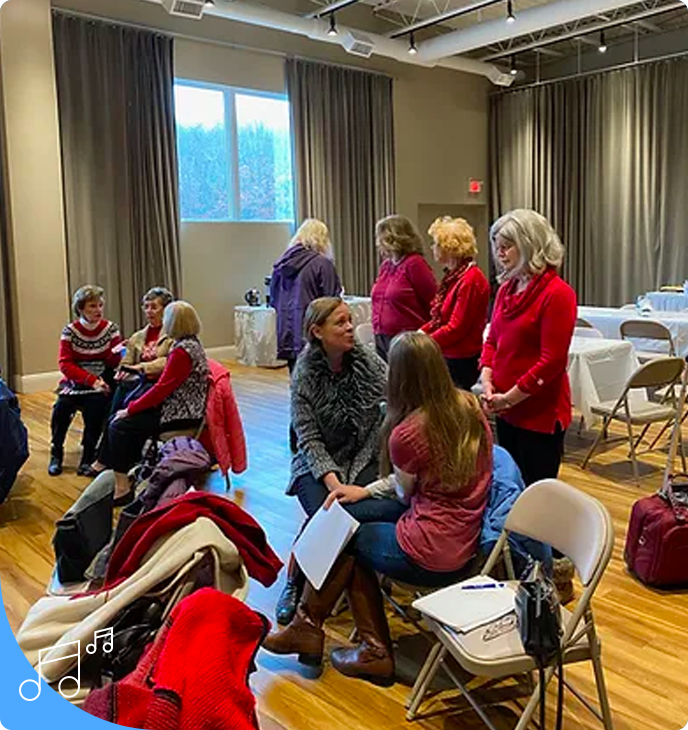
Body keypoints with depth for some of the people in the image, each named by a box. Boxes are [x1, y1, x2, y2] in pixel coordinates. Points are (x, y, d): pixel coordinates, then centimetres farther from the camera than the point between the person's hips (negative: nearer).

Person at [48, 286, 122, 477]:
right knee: (61, 407, -25)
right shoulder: (70, 330, -3)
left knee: (95, 405, -30)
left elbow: (113, 363, -5)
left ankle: (88, 457, -12)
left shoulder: (111, 329, -1)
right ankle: (56, 453, 0)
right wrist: (91, 380, -22)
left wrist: (116, 352, -29)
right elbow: (65, 364, -10)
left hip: (102, 382, 0)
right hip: (75, 381, 1)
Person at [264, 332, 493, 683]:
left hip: (431, 554, -7)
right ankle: (374, 650, 20)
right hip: (468, 544, 7)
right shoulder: (470, 406, -1)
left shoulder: (406, 434, -21)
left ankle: (308, 627, 30)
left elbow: (406, 492, 0)